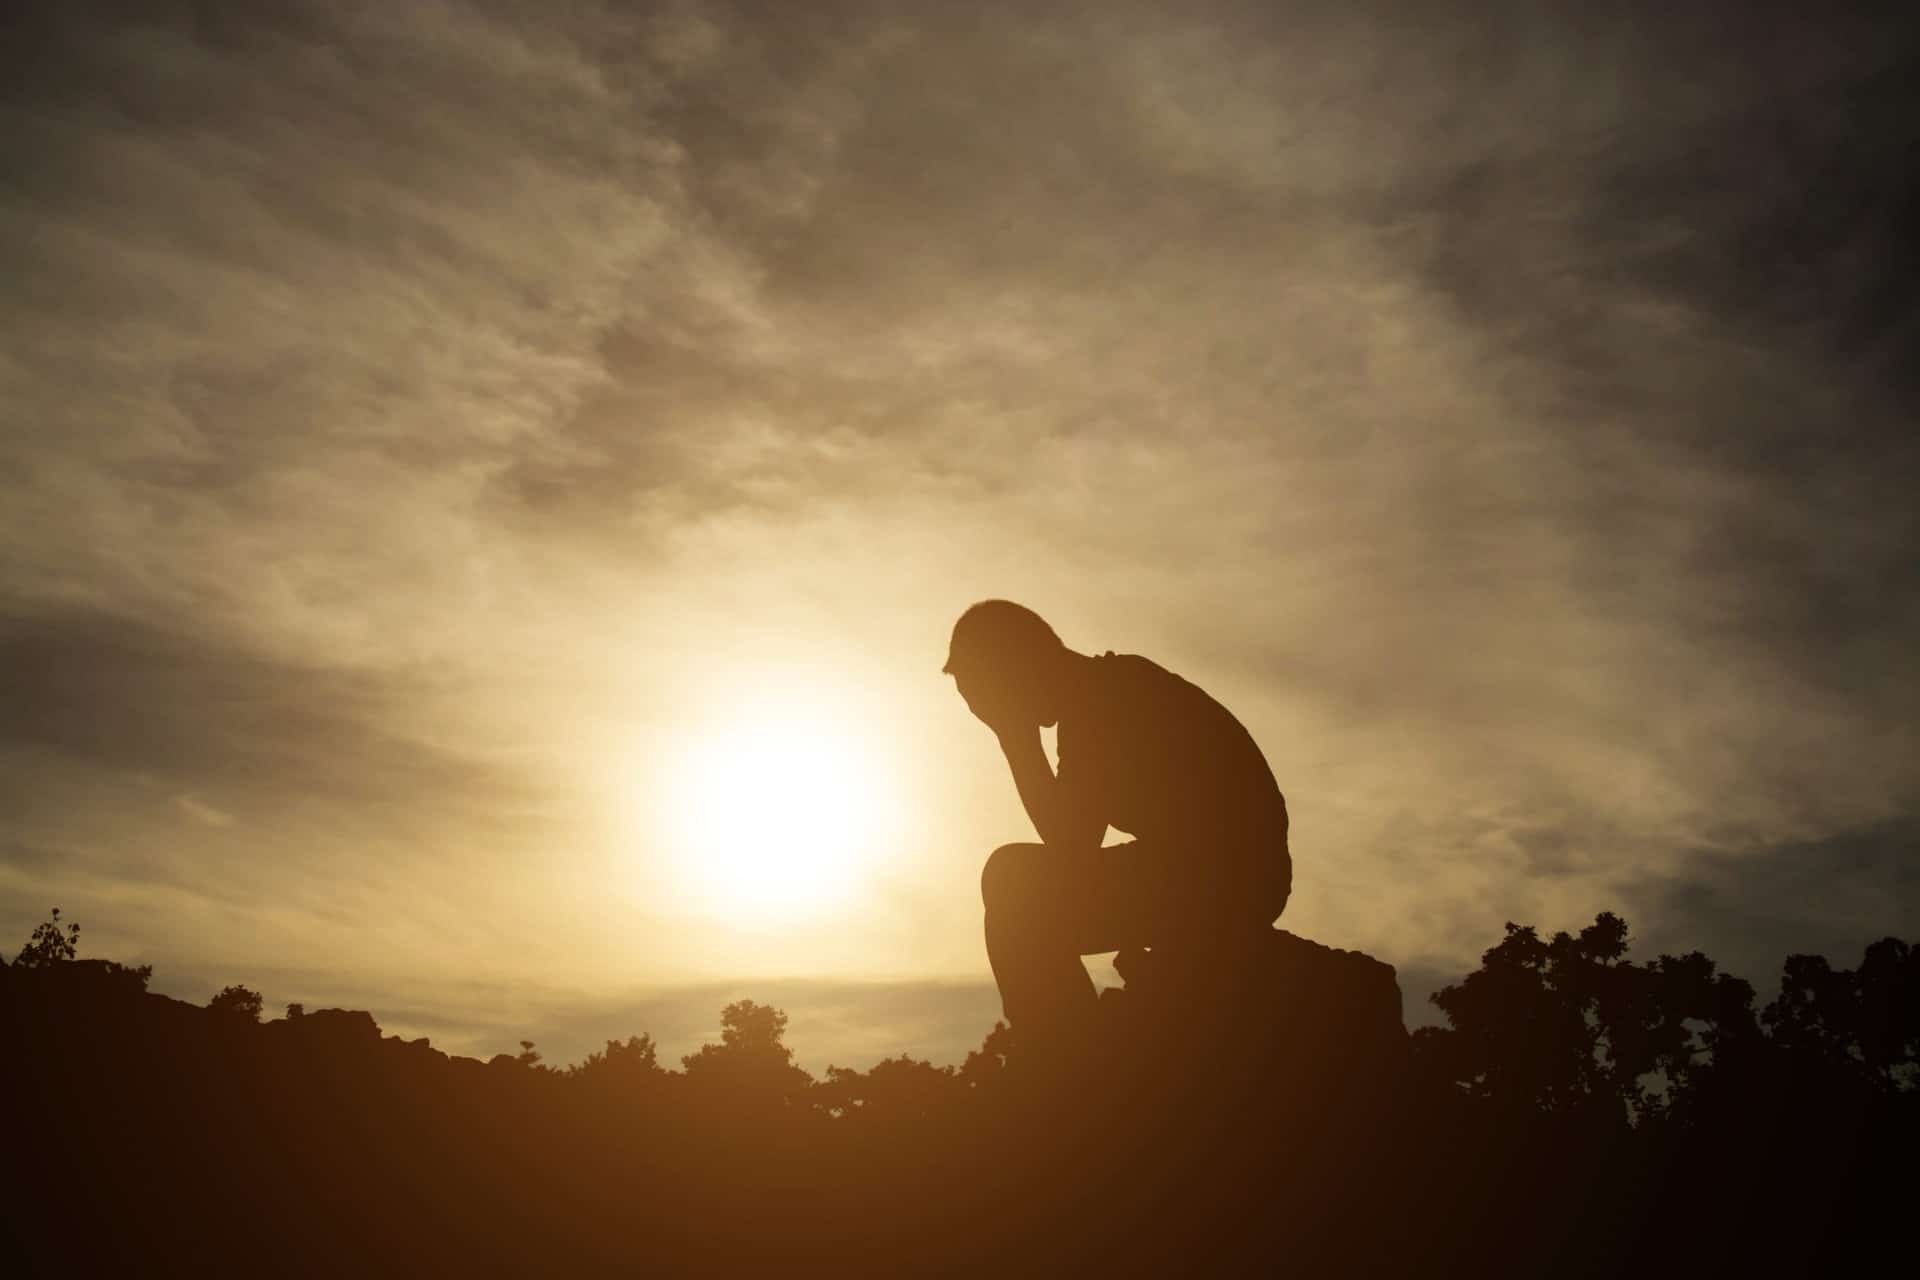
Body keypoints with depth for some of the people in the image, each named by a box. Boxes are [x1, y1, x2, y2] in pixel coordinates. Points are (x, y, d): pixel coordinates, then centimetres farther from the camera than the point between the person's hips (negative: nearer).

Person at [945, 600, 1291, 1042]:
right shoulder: (1100, 695, 15)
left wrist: (1018, 739, -12)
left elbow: (1070, 843, -18)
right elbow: (1076, 842, 18)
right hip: (1225, 882, 10)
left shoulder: (1108, 695, -13)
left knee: (1015, 882, -11)